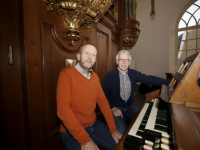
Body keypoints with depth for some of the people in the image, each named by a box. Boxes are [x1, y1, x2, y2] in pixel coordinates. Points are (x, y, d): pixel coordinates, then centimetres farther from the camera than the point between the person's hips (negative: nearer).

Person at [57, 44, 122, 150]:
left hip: (94, 125, 6)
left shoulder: (95, 77, 4)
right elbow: (63, 109, -23)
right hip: (72, 131, -5)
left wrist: (113, 129, 0)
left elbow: (103, 102, 3)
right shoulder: (66, 73, -16)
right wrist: (85, 140, -22)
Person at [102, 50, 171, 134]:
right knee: (121, 130, -23)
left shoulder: (134, 74, 3)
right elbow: (104, 94, -9)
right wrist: (113, 108, -19)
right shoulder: (109, 76, -9)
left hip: (130, 107, 4)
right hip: (115, 109, -3)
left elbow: (149, 79, -4)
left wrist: (168, 82, -13)